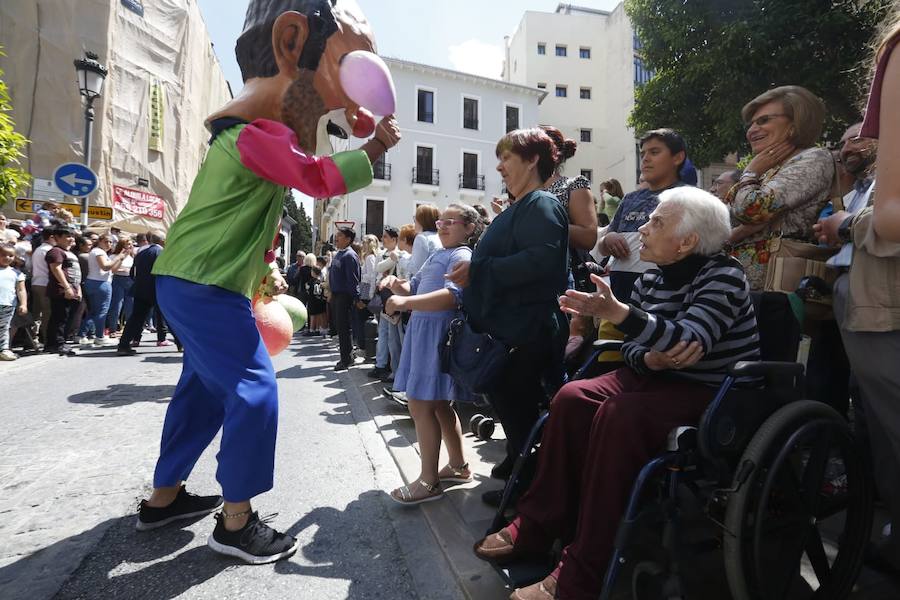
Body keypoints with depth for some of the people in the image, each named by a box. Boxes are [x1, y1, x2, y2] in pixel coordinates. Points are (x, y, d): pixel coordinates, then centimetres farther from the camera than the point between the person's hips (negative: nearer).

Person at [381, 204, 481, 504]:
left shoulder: (461, 256, -9)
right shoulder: (438, 255, 20)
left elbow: (452, 296, -25)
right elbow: (413, 287, 23)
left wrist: (405, 302, -33)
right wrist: (396, 283, 1)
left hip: (438, 333, -10)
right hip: (423, 330, 10)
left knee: (420, 405, -7)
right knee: (439, 404, 17)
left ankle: (429, 481, 4)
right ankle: (458, 466, 31)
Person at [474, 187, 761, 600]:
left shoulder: (723, 276, -14)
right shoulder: (651, 279, 6)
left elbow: (688, 341, -31)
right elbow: (631, 347, 4)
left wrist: (617, 312, -44)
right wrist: (649, 358, -20)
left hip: (715, 393, -6)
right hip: (659, 379, 7)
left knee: (619, 416, -32)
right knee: (573, 397, -16)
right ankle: (537, 527, -8)